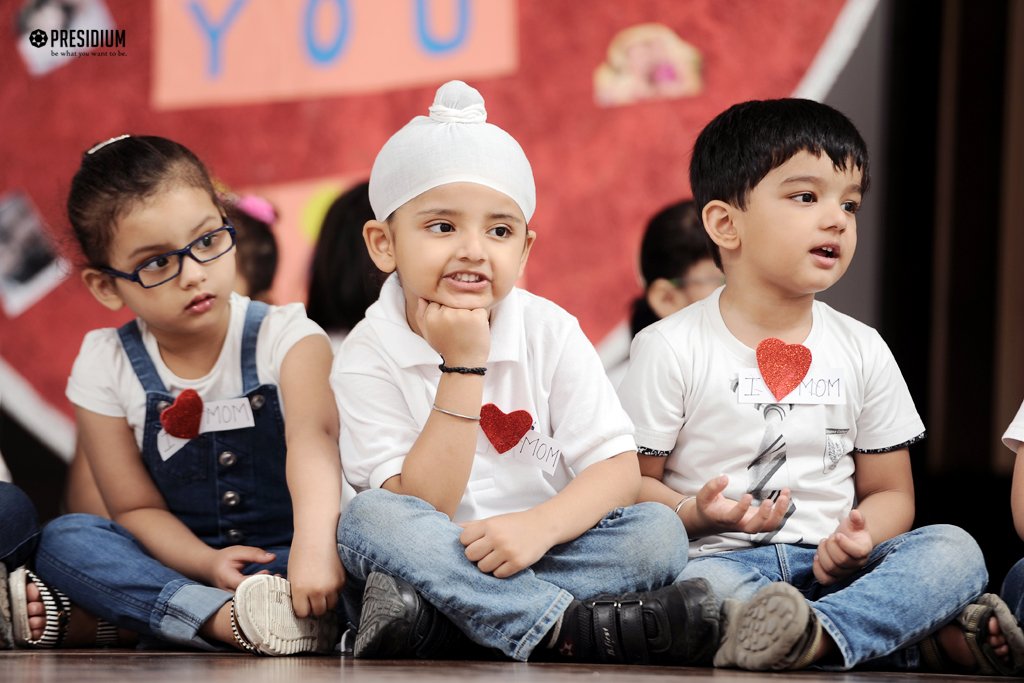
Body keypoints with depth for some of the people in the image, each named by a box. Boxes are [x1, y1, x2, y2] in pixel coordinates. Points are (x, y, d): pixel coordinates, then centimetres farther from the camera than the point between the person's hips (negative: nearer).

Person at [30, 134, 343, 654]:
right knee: (65, 538, -23)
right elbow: (136, 508, 1)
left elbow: (312, 438, -28)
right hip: (186, 561, 2)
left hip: (285, 557, -2)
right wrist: (205, 563, -21)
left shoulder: (285, 336, -8)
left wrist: (313, 544, -48)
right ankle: (229, 619, -45)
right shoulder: (106, 367, 0)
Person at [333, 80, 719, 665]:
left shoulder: (550, 333, -1)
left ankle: (425, 616, -31)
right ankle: (575, 628, -34)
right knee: (369, 518, -30)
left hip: (537, 559, 2)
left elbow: (619, 468, -8)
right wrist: (462, 367, -23)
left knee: (658, 532, -22)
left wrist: (541, 524, -29)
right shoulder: (369, 358, -8)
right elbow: (418, 511, -17)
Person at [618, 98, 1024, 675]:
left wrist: (859, 537, -8)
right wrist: (695, 512, -20)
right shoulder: (672, 348, 1)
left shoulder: (862, 350, 13)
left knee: (955, 550, -21)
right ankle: (934, 638, -34)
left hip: (829, 567, 4)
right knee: (703, 584, -39)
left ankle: (817, 634, -45)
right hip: (724, 557, -4)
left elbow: (890, 492, 16)